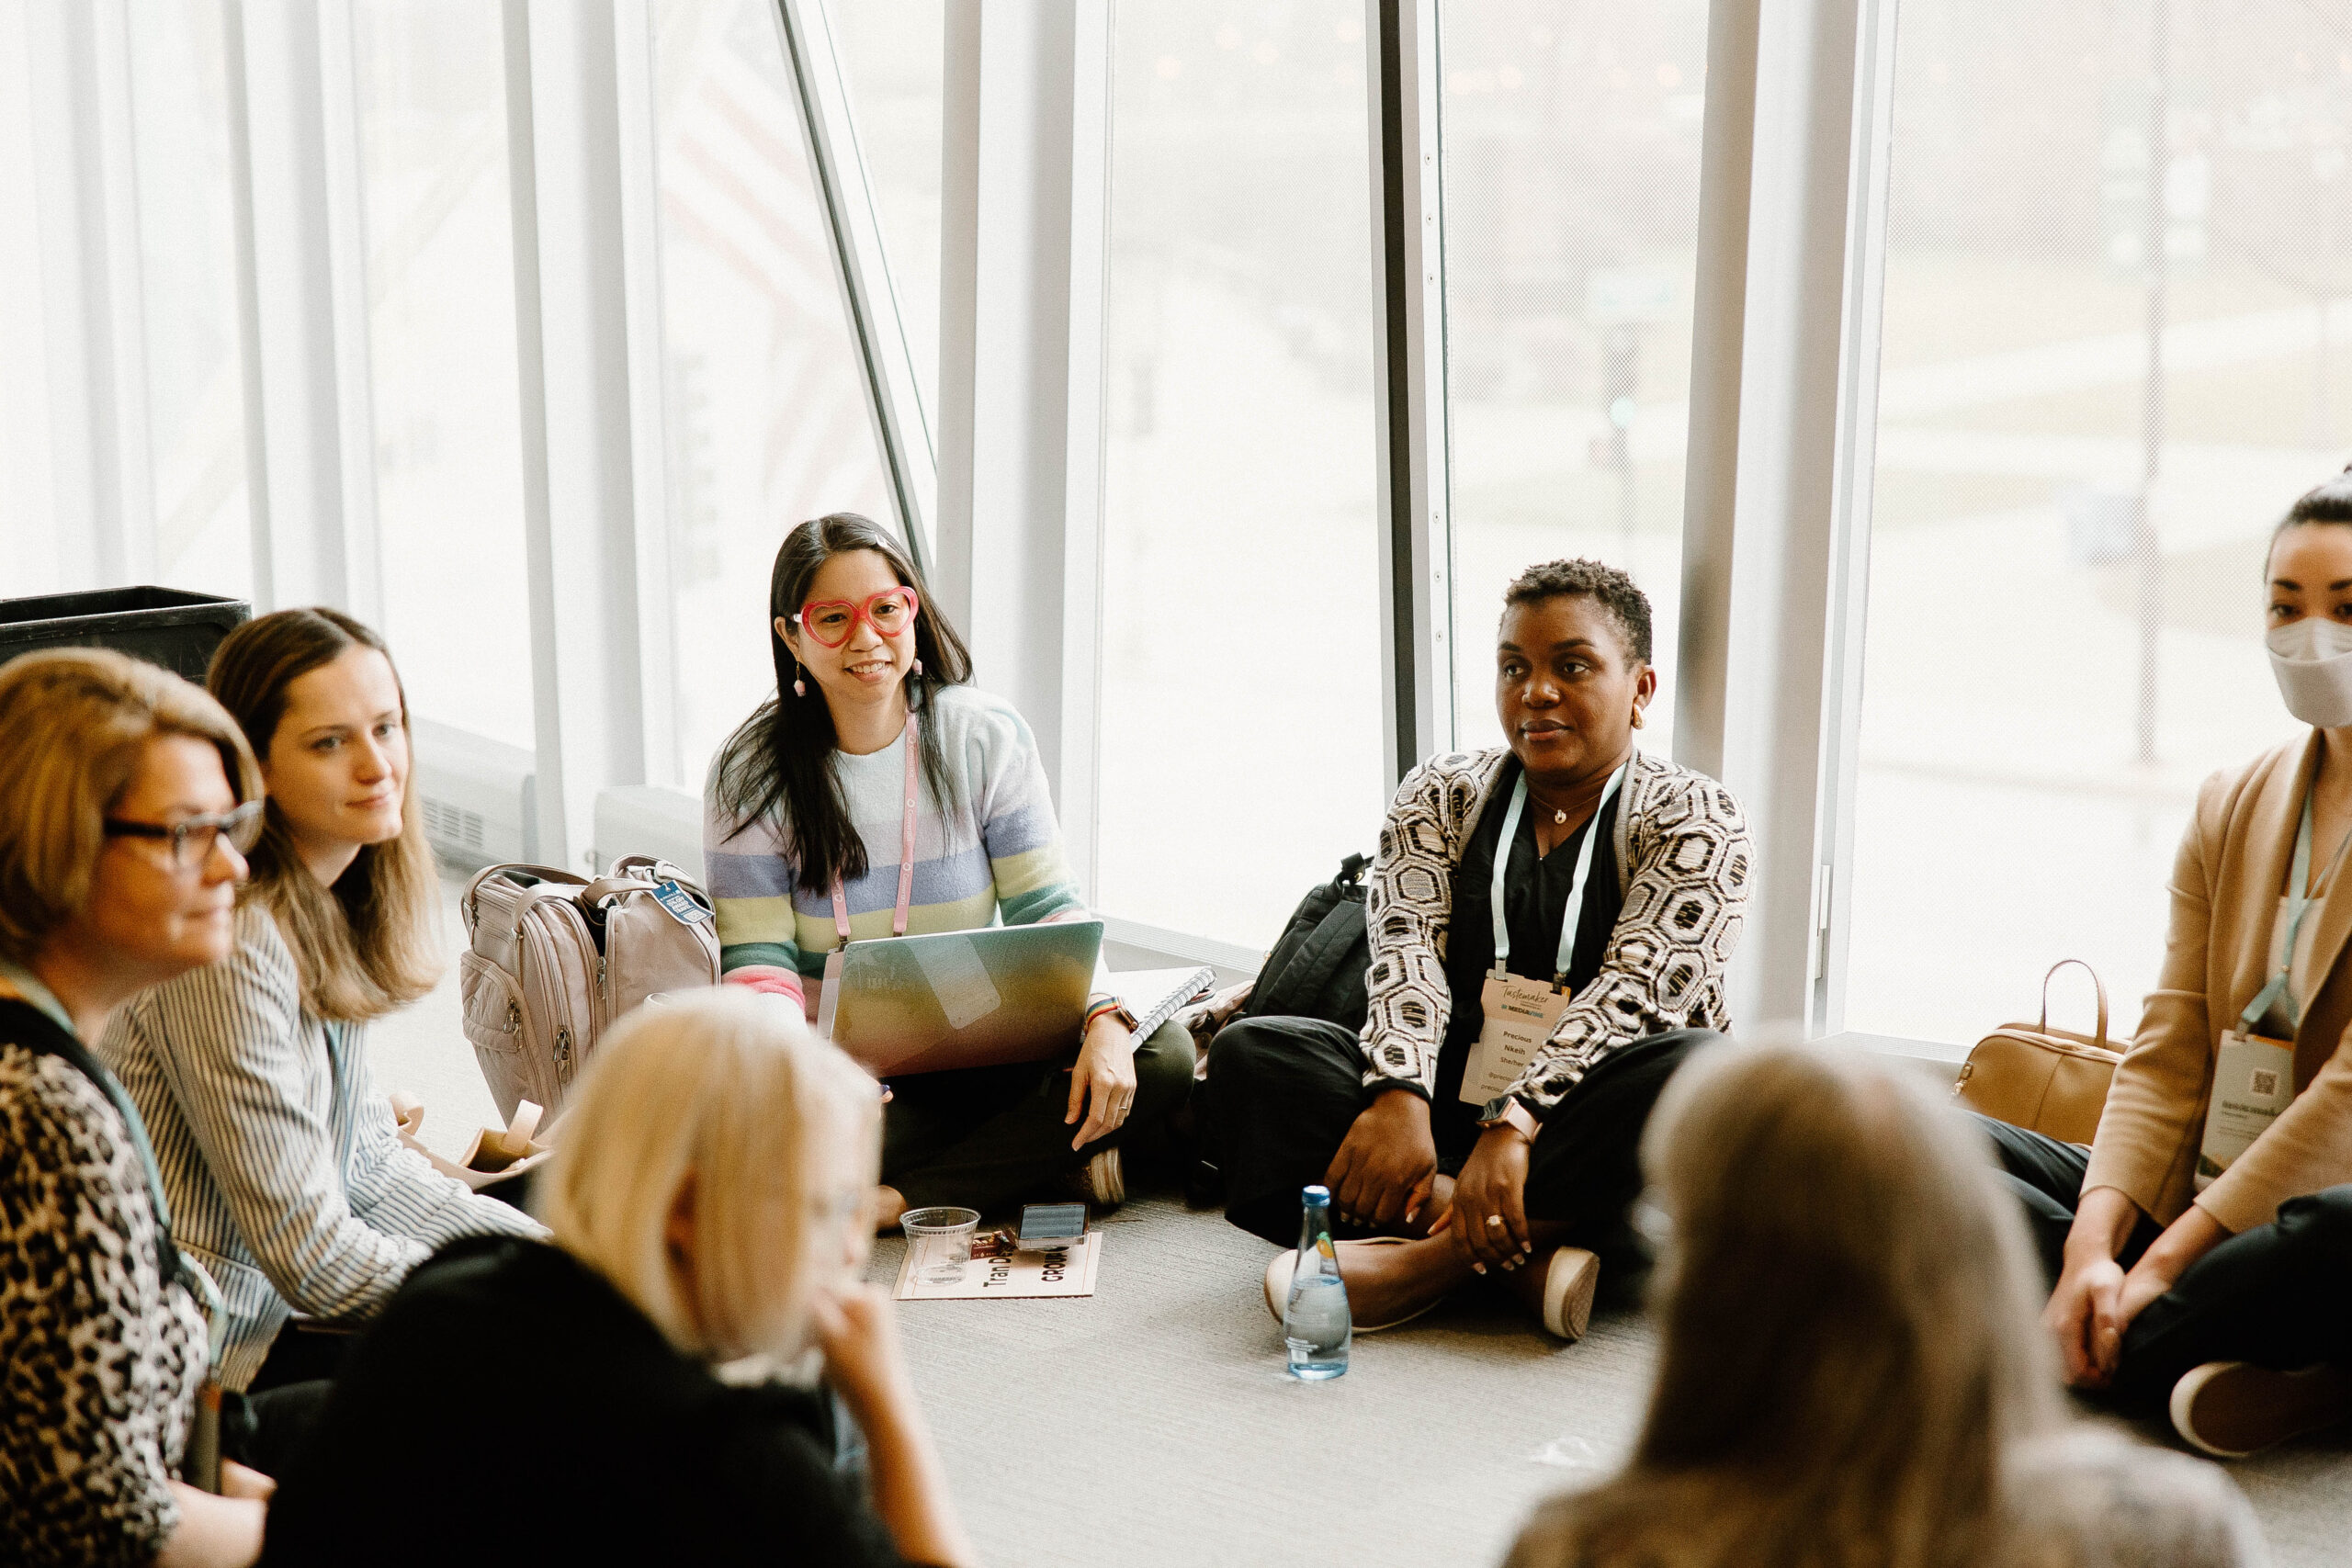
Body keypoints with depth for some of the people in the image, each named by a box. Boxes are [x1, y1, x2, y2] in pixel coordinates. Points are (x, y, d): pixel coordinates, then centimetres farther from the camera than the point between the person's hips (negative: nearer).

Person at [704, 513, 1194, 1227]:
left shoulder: (988, 736, -1)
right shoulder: (752, 772, -5)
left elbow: (1047, 907, -3)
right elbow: (757, 959, -10)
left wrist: (1104, 1019, -23)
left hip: (976, 1052, 3)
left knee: (1163, 1054, -23)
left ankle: (908, 1199, -25)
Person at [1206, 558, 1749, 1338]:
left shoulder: (1695, 819, 0)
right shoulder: (1441, 795, 12)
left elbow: (1632, 989, -15)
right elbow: (1405, 945, -5)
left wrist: (1514, 1126, -31)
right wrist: (1399, 1096, -26)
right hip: (1450, 1105, 3)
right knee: (1250, 1053, -19)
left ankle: (1431, 1255, -32)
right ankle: (1524, 1252, -33)